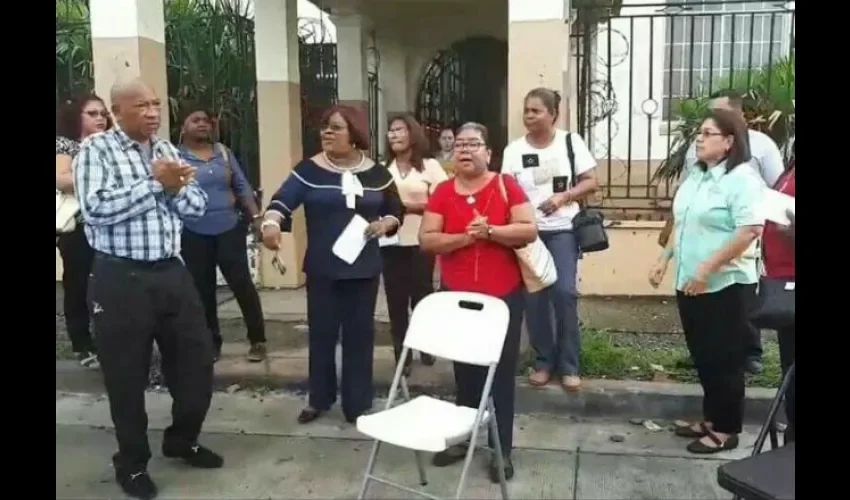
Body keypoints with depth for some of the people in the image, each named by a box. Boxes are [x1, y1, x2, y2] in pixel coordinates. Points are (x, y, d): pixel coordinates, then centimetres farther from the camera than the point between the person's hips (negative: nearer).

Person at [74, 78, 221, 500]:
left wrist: (175, 187, -11)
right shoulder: (95, 150, -6)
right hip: (121, 279, -5)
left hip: (171, 272, 6)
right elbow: (96, 208, -20)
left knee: (196, 361, 12)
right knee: (127, 375, 8)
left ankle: (182, 440, 35)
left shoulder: (167, 149, 12)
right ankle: (132, 462, 28)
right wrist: (155, 183, -17)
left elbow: (197, 206, 9)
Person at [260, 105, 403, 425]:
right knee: (321, 334, 7)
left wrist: (386, 223, -8)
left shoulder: (376, 173, 4)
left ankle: (357, 404, 21)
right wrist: (271, 222, -38)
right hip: (322, 271, -1)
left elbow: (396, 210, 14)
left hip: (364, 270, 1)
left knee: (359, 336, 8)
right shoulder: (309, 169, -3)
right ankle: (319, 399, 27)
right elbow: (283, 199, -17)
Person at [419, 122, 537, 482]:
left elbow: (529, 231, -11)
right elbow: (426, 240, -6)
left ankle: (502, 449, 16)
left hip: (503, 296, -2)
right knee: (465, 370, 15)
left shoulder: (506, 186, -5)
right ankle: (463, 438, 31)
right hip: (456, 296, 3)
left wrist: (489, 230, -21)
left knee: (501, 370, 5)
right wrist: (465, 237, -19)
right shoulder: (442, 192, 1)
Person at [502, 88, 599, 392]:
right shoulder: (514, 149, 3)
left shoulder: (571, 141, 2)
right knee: (534, 297, 3)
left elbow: (591, 182, 2)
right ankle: (543, 361, 19)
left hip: (562, 229, -1)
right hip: (527, 231, 1)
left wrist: (564, 196, -14)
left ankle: (569, 365, 6)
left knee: (564, 292, -9)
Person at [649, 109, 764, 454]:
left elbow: (749, 231, -23)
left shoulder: (742, 179, -14)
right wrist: (664, 259, 13)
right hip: (690, 284, 8)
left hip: (726, 285, -8)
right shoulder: (696, 175, 13)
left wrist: (707, 269, -24)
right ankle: (711, 420, 30)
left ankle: (726, 430, 17)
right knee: (703, 357, 16)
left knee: (724, 360, 3)